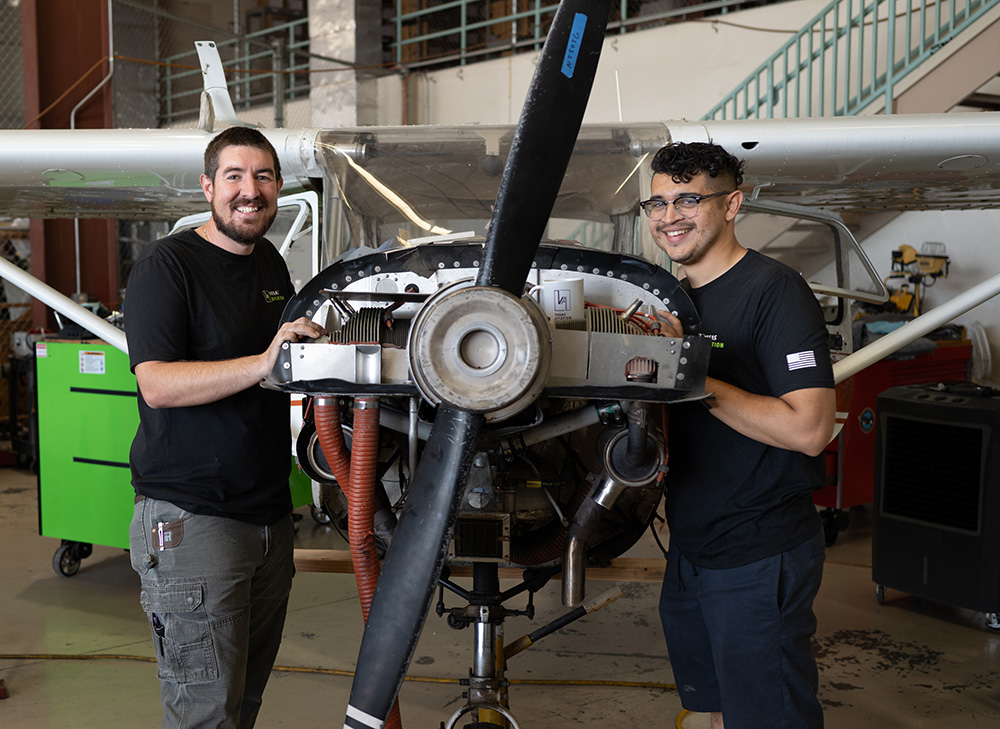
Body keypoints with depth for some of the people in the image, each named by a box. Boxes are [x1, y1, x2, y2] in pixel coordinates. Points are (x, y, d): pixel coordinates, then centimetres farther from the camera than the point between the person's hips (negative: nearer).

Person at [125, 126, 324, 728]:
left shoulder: (272, 263, 15)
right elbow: (157, 383, -22)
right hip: (190, 519, -7)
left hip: (270, 515, 8)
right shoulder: (166, 265, -9)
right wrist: (262, 364, -32)